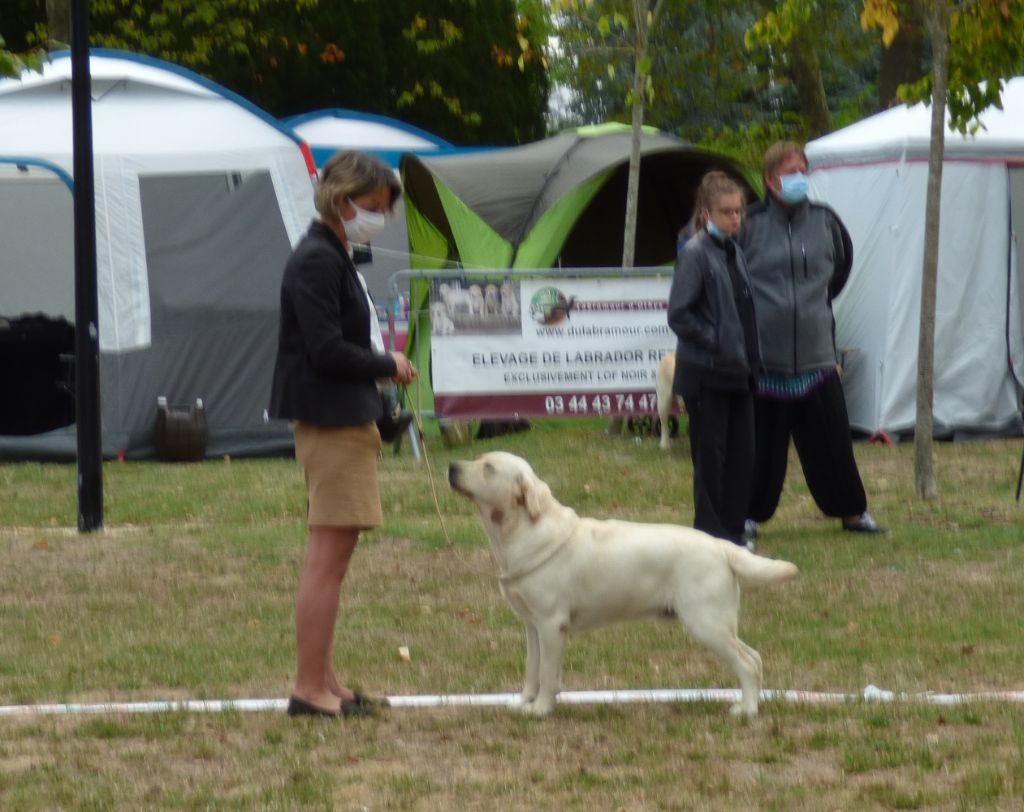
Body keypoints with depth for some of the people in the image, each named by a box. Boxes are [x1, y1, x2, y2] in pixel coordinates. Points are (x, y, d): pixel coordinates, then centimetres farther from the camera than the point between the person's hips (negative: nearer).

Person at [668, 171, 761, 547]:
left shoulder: (734, 252, 11)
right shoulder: (695, 253, -13)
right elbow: (679, 315, -17)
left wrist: (751, 358, 11)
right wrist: (714, 342, -16)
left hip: (738, 373, 8)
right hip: (706, 374, -8)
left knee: (742, 454, 9)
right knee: (710, 456, -1)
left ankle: (733, 532, 17)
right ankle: (710, 533, 7)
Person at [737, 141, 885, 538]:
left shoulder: (824, 221, 4)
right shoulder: (751, 225, -7)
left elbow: (843, 262, 23)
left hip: (816, 353, 3)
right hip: (764, 356, -3)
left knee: (831, 436, 8)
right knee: (762, 442, 3)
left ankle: (852, 512, 21)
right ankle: (751, 514, 16)